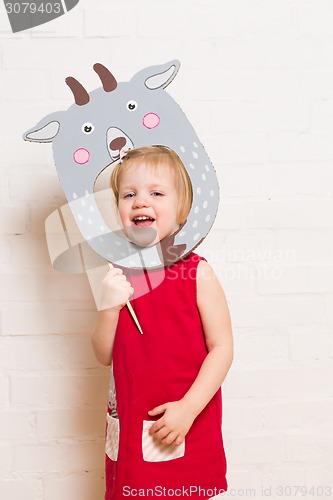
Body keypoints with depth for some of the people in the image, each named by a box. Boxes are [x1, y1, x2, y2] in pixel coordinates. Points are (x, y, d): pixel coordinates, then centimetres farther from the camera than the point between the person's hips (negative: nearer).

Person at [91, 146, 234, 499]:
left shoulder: (197, 273, -12)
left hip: (188, 430, -4)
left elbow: (222, 347, -13)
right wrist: (110, 306, -14)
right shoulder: (120, 276, 1)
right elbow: (105, 355, 3)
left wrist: (188, 408, -20)